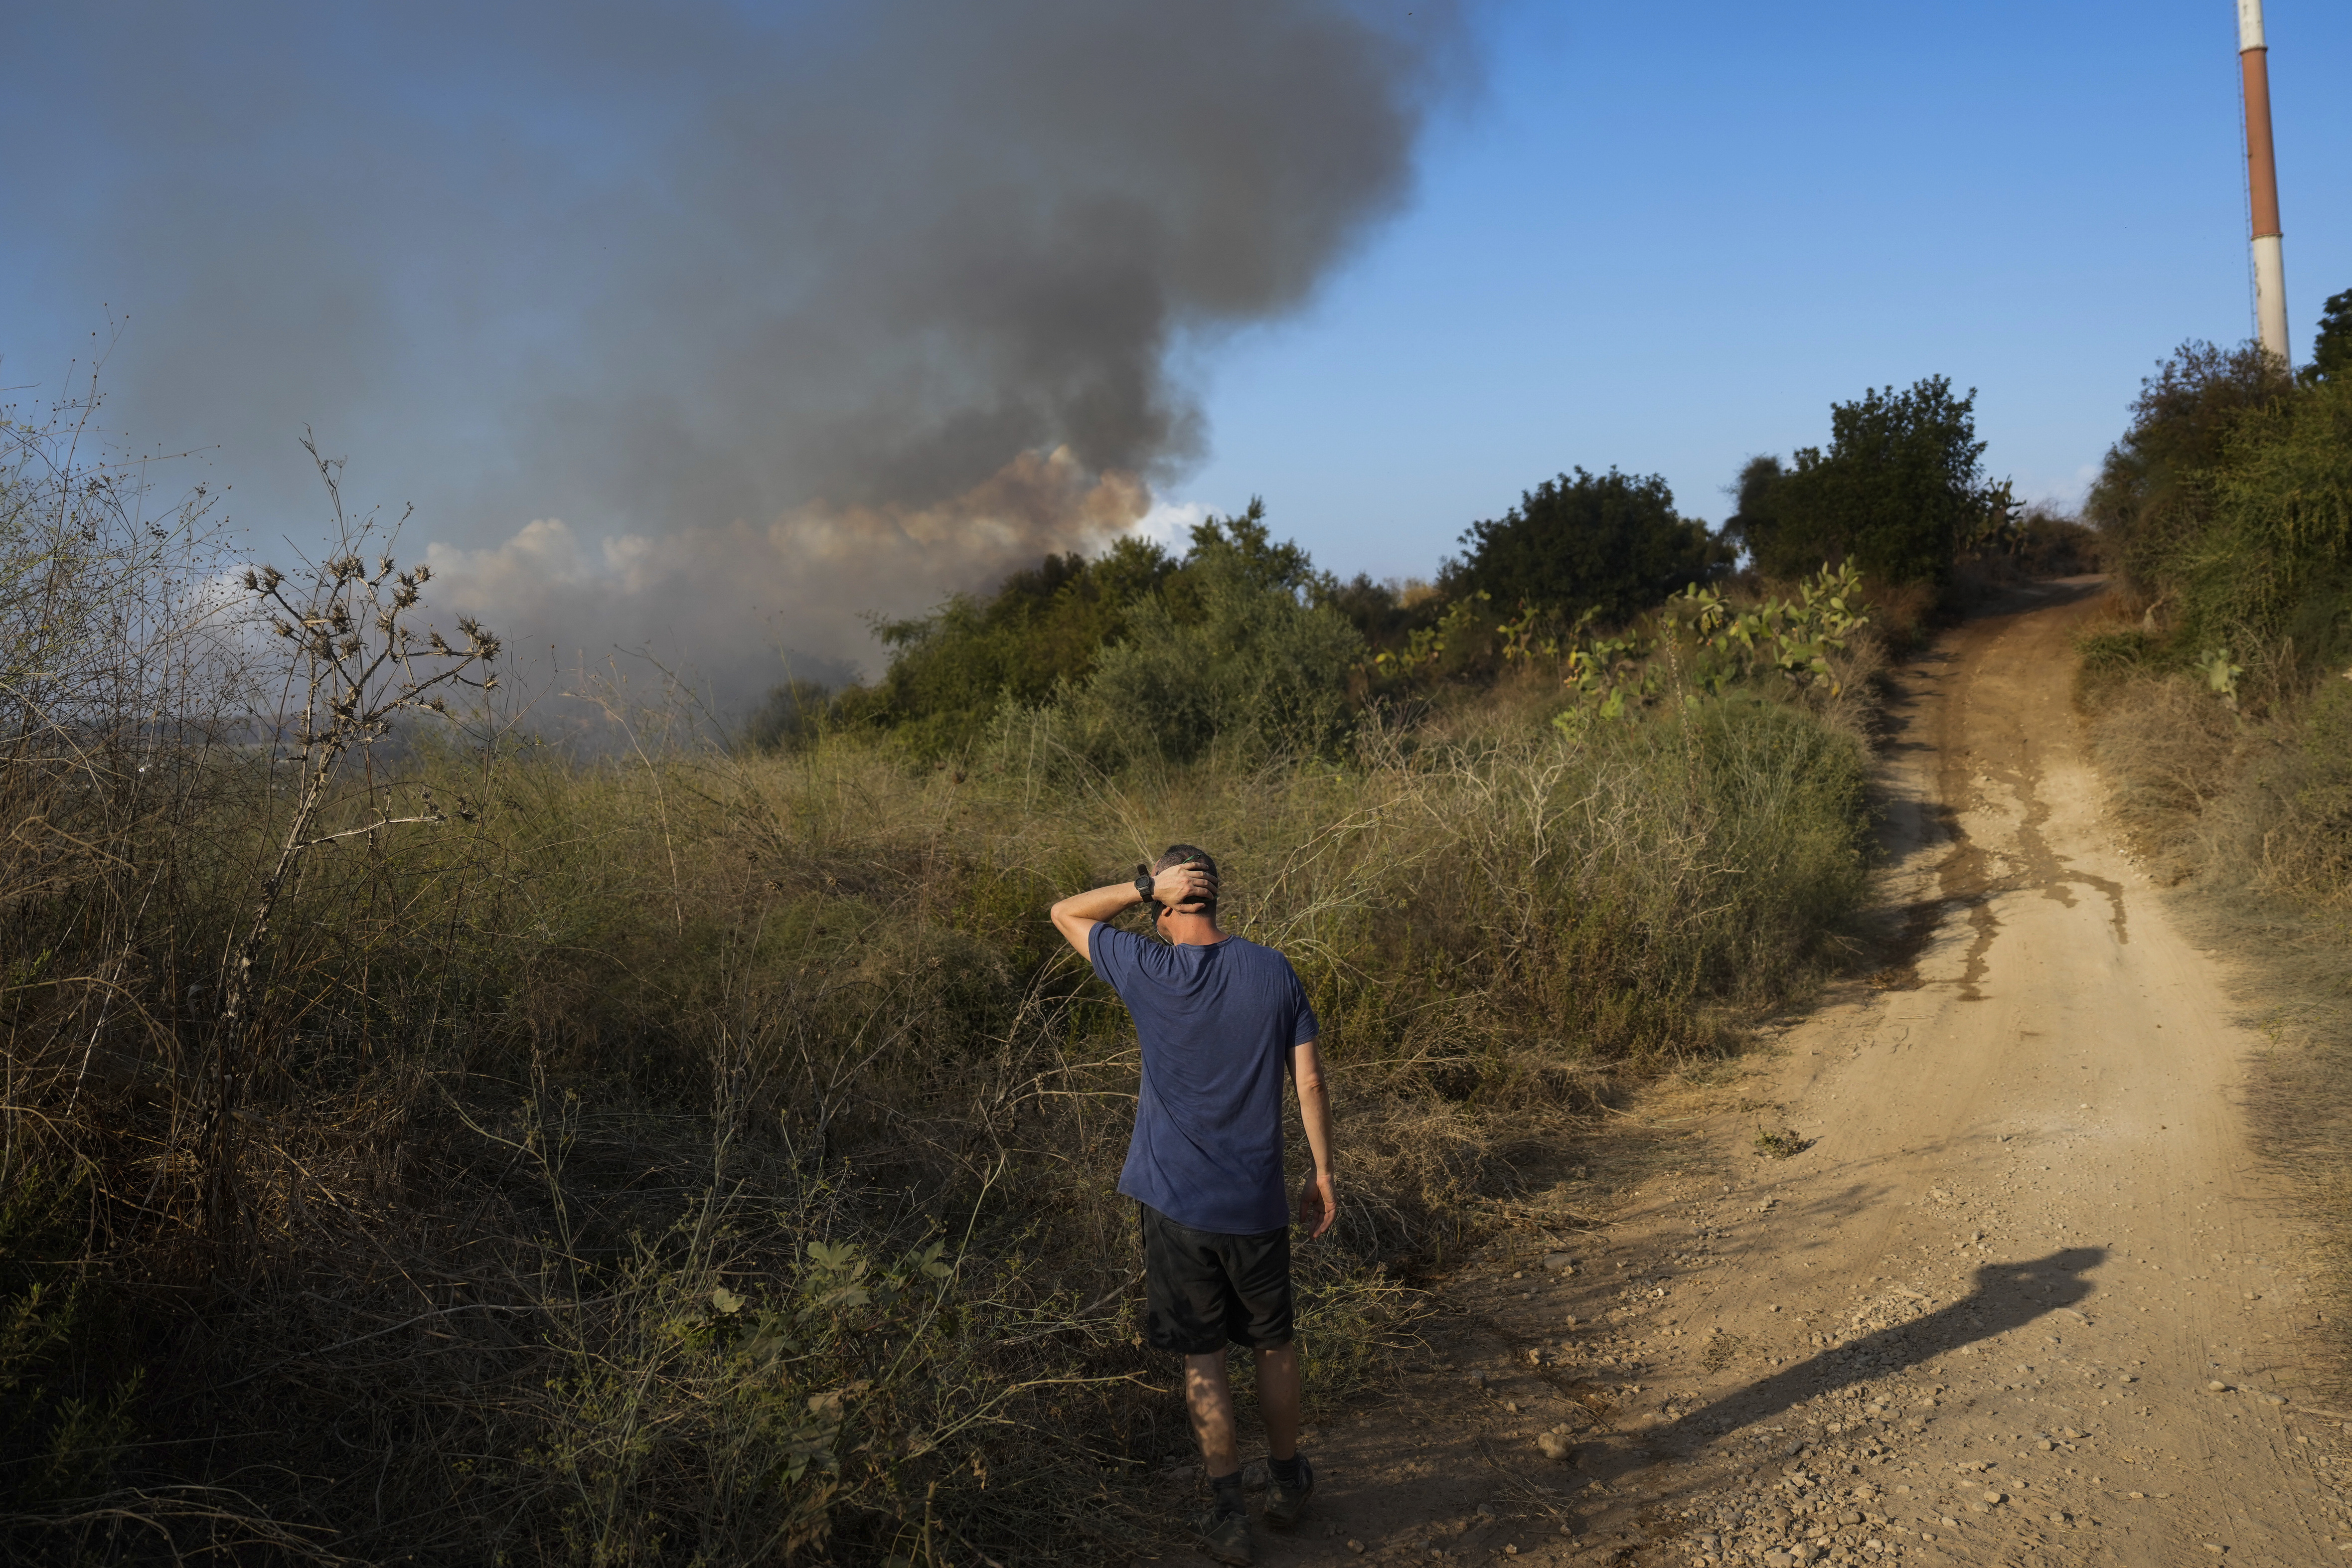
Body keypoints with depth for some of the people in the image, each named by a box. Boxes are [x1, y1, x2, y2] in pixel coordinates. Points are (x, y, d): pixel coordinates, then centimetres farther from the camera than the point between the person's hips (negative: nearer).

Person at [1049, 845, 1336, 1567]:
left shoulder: (1148, 971, -13)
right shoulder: (1273, 971, -5)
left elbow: (1065, 912, 1)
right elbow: (1310, 1079, -2)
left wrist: (1145, 886, -10)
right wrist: (1323, 1172, 8)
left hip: (1176, 1202, -2)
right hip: (1257, 1202, 2)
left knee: (1202, 1358, 9)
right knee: (1274, 1345, 19)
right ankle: (1287, 1483, 35)